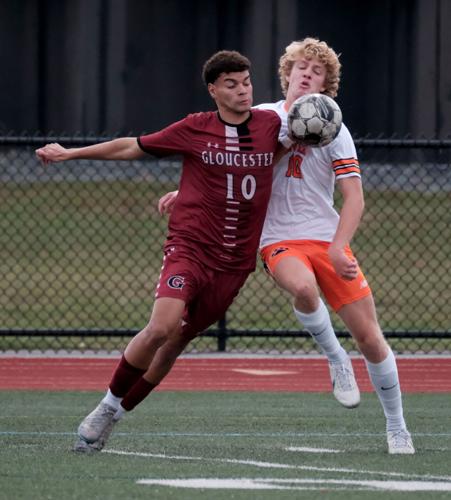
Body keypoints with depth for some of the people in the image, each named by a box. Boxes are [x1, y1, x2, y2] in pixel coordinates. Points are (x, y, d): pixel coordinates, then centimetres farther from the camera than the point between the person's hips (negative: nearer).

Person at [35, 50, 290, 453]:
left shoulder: (271, 126, 3)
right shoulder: (194, 129, -2)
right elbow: (131, 147, 10)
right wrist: (70, 153, 12)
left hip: (235, 261, 3)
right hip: (189, 247, -2)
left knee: (175, 344, 4)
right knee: (162, 326, -24)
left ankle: (114, 417, 19)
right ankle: (109, 402, -4)